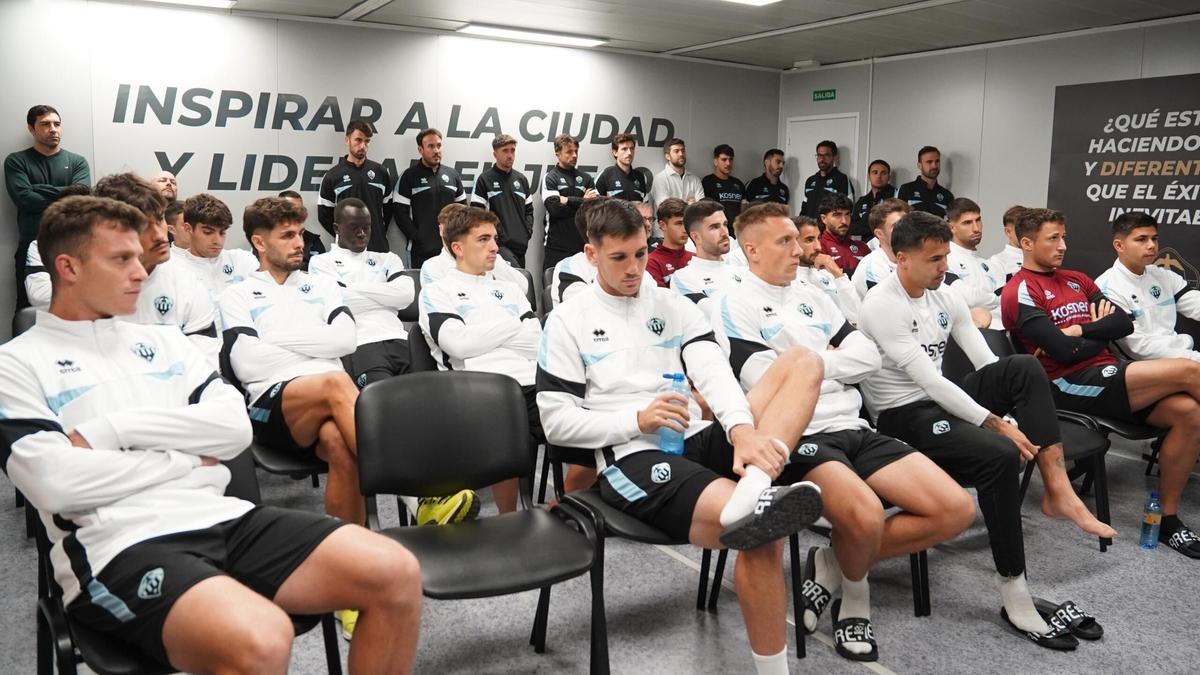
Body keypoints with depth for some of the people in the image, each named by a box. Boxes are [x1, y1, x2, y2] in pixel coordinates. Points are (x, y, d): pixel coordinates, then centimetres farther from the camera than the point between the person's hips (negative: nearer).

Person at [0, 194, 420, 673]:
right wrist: (184, 459, -2)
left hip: (221, 518, 6)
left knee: (396, 575, -12)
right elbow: (54, 484, -11)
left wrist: (113, 429, -3)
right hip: (120, 547, -5)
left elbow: (234, 427, 6)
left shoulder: (159, 341, 21)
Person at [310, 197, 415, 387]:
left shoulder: (387, 259, 27)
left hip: (398, 340, 4)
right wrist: (384, 296, 9)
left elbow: (406, 294, 6)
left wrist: (355, 288, 6)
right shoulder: (322, 262, 16)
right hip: (361, 346, -3)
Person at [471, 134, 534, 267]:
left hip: (520, 244, 6)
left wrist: (528, 231, 5)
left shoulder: (521, 179, 16)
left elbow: (529, 210, 20)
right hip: (498, 243, -6)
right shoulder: (485, 179, 0)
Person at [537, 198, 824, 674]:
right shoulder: (568, 321, 5)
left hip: (699, 440, 5)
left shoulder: (675, 306, 16)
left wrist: (743, 429, -24)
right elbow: (556, 421, 0)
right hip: (632, 458, -5)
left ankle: (753, 492, -41)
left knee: (803, 363, -18)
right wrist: (637, 419, -14)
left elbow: (714, 372, -2)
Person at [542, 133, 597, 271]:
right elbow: (555, 208, -13)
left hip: (583, 243, 3)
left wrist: (569, 201, -7)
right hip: (557, 245, -3)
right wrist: (583, 201, -4)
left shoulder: (585, 177, 13)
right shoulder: (550, 178, 2)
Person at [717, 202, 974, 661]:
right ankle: (855, 591, 3)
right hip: (796, 437, -7)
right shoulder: (736, 304, -2)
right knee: (866, 514, -35)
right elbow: (766, 382, -14)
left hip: (853, 428, 8)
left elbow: (869, 357, 12)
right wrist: (829, 360, 2)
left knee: (956, 509, -5)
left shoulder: (811, 295, 19)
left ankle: (833, 564, 6)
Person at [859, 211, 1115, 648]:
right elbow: (928, 380, -23)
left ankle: (1057, 491, -16)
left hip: (940, 402, 7)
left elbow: (987, 365, 5)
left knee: (1024, 369, -15)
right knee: (1001, 455, -29)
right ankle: (1013, 594, -19)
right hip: (902, 416, -7)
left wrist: (1023, 417, -8)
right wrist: (997, 424, -23)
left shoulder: (946, 298, 8)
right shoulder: (882, 304, -17)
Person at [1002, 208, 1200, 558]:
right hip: (1070, 384, -7)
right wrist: (1100, 331, 3)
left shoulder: (1077, 280, 20)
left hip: (1107, 373, 7)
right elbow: (1063, 352, -14)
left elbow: (1124, 324, 8)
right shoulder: (1020, 292, -5)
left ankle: (1167, 517, -5)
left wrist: (1079, 331, -7)